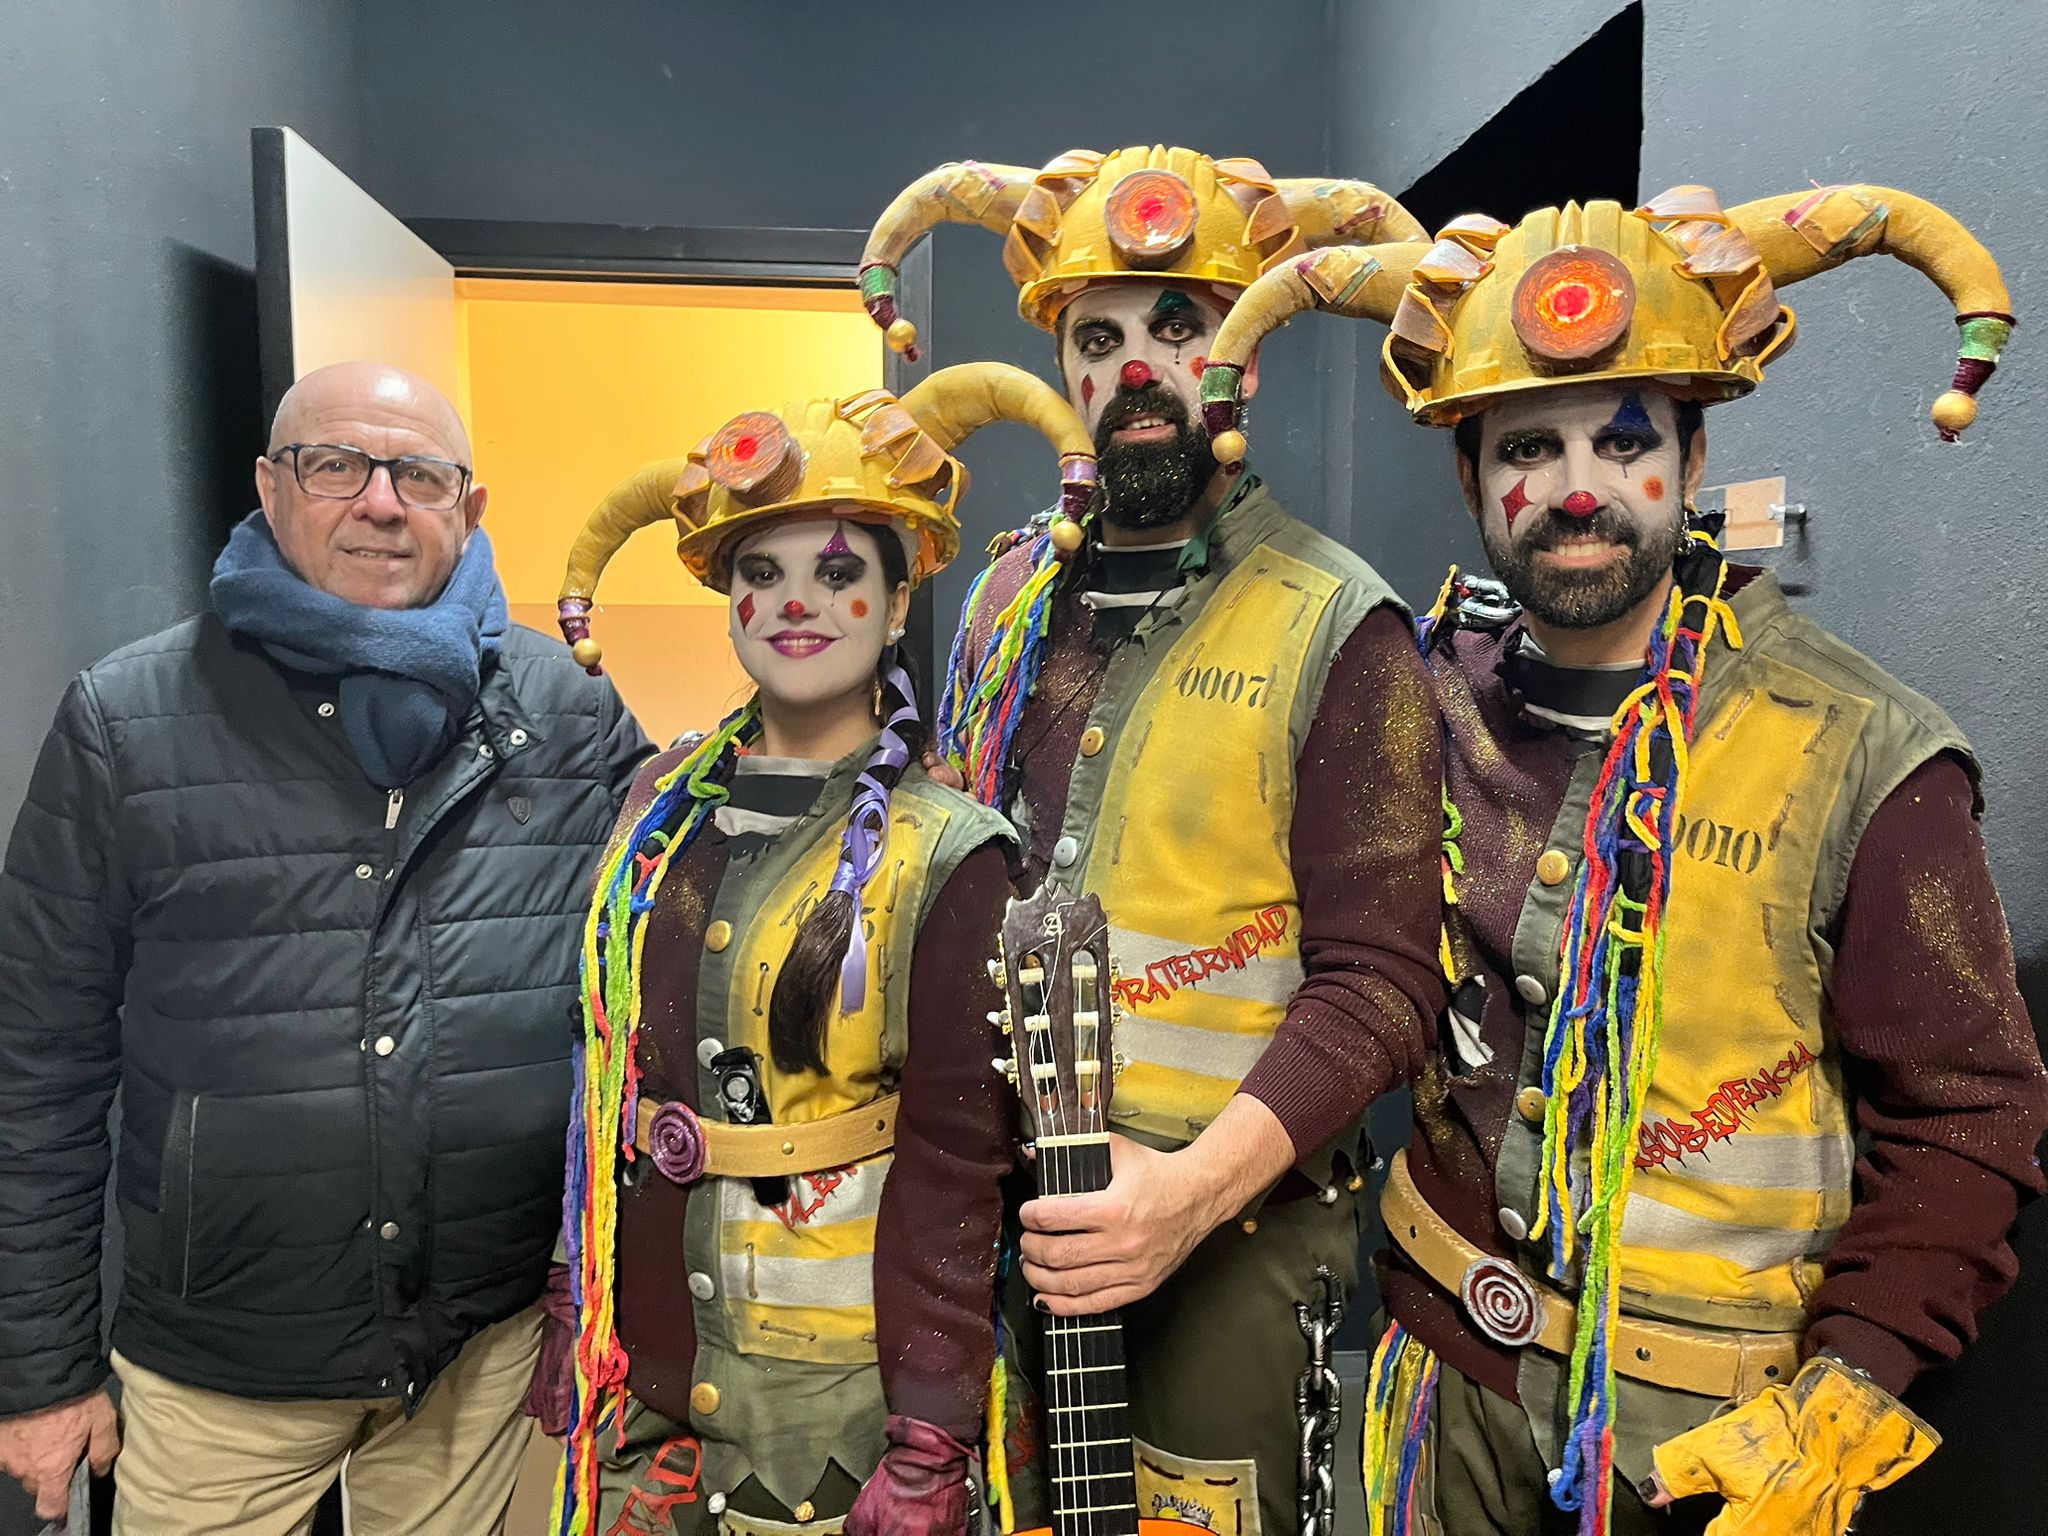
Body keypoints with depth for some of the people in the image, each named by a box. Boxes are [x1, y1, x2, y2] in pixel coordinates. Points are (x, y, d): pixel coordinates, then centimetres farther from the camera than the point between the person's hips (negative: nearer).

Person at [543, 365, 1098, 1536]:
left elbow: (952, 1165, -14)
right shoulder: (667, 804, 1)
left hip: (839, 1398, -4)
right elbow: (608, 1070, 8)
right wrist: (577, 1321, 11)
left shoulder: (947, 856, -14)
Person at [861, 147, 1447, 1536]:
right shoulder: (1009, 601, 4)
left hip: (1228, 1227, -4)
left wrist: (1195, 1188, -25)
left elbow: (1375, 982, -14)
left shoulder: (1338, 628, -12)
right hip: (1002, 1209, 5)